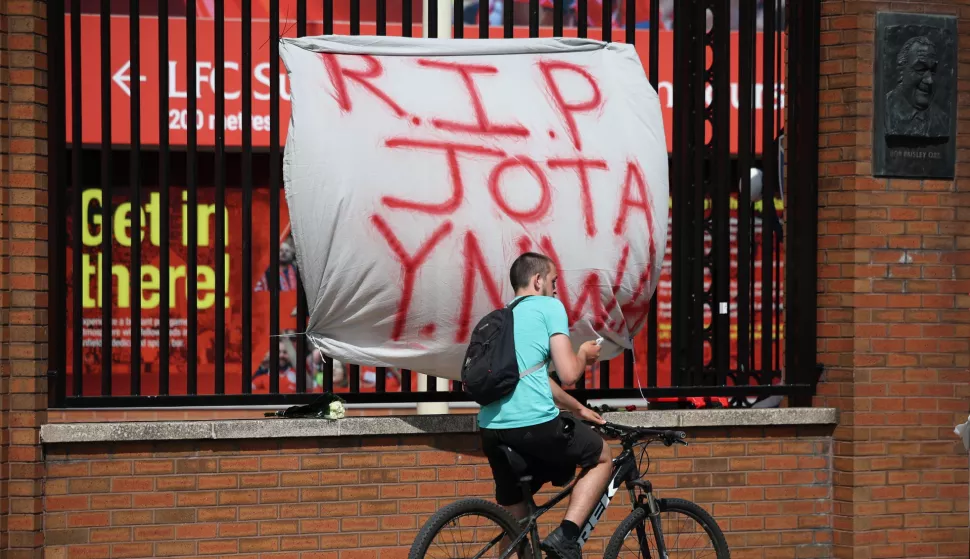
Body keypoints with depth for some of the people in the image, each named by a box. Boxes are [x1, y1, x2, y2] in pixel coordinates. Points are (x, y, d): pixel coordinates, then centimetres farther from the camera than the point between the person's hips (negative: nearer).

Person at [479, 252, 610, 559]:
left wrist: (577, 408, 42)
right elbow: (568, 373, -4)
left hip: (491, 429, 7)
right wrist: (584, 354, 18)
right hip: (534, 424, -7)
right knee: (602, 457, 19)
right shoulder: (549, 306, 3)